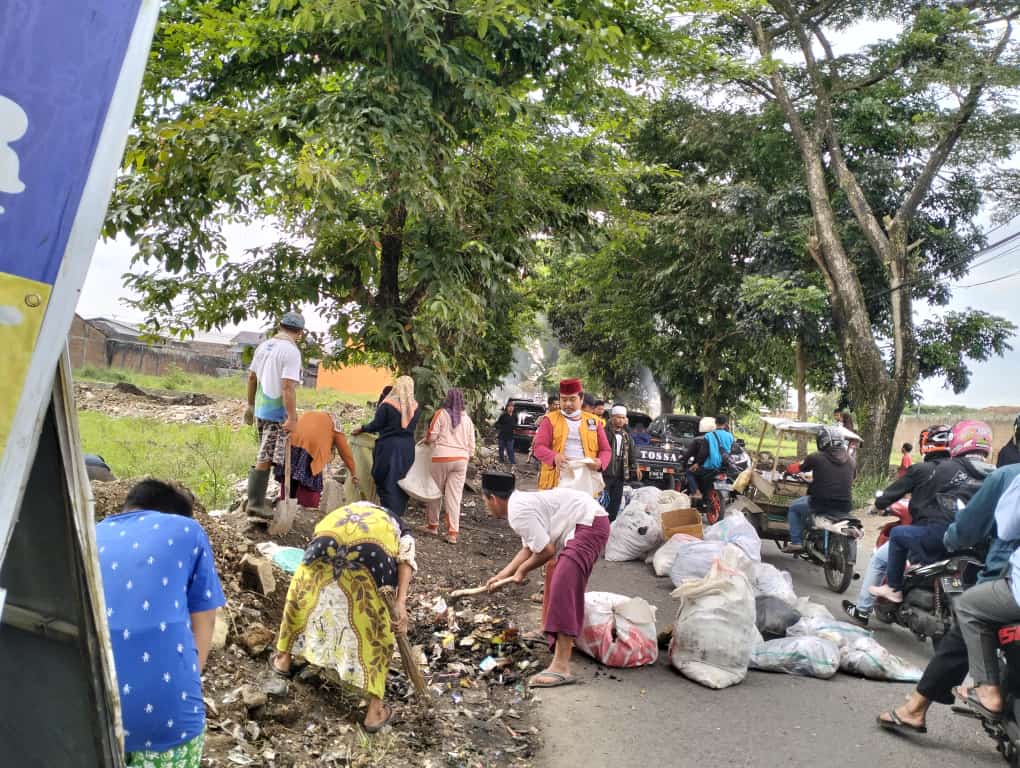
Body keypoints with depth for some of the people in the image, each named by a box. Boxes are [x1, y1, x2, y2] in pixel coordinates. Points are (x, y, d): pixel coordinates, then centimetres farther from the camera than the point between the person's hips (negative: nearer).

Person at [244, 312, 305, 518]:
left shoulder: (264, 345, 9)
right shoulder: (291, 351, -16)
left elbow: (251, 377, 16)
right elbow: (288, 386, -23)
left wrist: (251, 404, 26)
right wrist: (292, 417, -22)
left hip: (261, 409, 8)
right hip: (278, 413, -8)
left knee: (264, 457, 17)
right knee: (265, 459, -1)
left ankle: (256, 499, 22)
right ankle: (255, 503, 5)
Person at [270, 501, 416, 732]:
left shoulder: (345, 511, 45)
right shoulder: (399, 529, 34)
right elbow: (405, 560, 12)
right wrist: (400, 602, 1)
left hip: (328, 541, 2)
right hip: (370, 550, -2)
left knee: (302, 597, 29)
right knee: (373, 629, 12)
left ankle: (284, 659, 51)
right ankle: (375, 710, 19)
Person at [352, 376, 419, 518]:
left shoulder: (387, 405, -11)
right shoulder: (414, 407, 2)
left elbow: (376, 425, -7)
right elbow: (412, 426, 9)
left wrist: (361, 429, 9)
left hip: (389, 447, -4)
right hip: (408, 449, 4)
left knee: (387, 483, 3)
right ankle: (398, 515, 16)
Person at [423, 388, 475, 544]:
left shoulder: (441, 413, -2)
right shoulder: (467, 419, 10)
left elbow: (432, 436, -5)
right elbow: (471, 443, 11)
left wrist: (426, 440, 15)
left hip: (442, 457, -3)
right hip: (461, 459, 3)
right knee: (455, 496, 4)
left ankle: (432, 525, 24)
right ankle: (453, 533, 3)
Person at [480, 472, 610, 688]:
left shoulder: (518, 511, -18)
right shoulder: (522, 502, 15)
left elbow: (546, 550, -17)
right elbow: (529, 549, 22)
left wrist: (522, 570, 1)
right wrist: (502, 575, 23)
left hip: (589, 523, -11)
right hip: (586, 524, 11)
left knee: (563, 586, -21)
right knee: (562, 584, 26)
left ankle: (561, 667, -27)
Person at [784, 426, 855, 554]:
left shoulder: (817, 457, -5)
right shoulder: (851, 461, 8)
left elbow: (799, 468, 9)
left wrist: (787, 468, 32)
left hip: (820, 505, -4)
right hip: (844, 508, 4)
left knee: (793, 507, 22)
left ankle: (796, 542, 12)